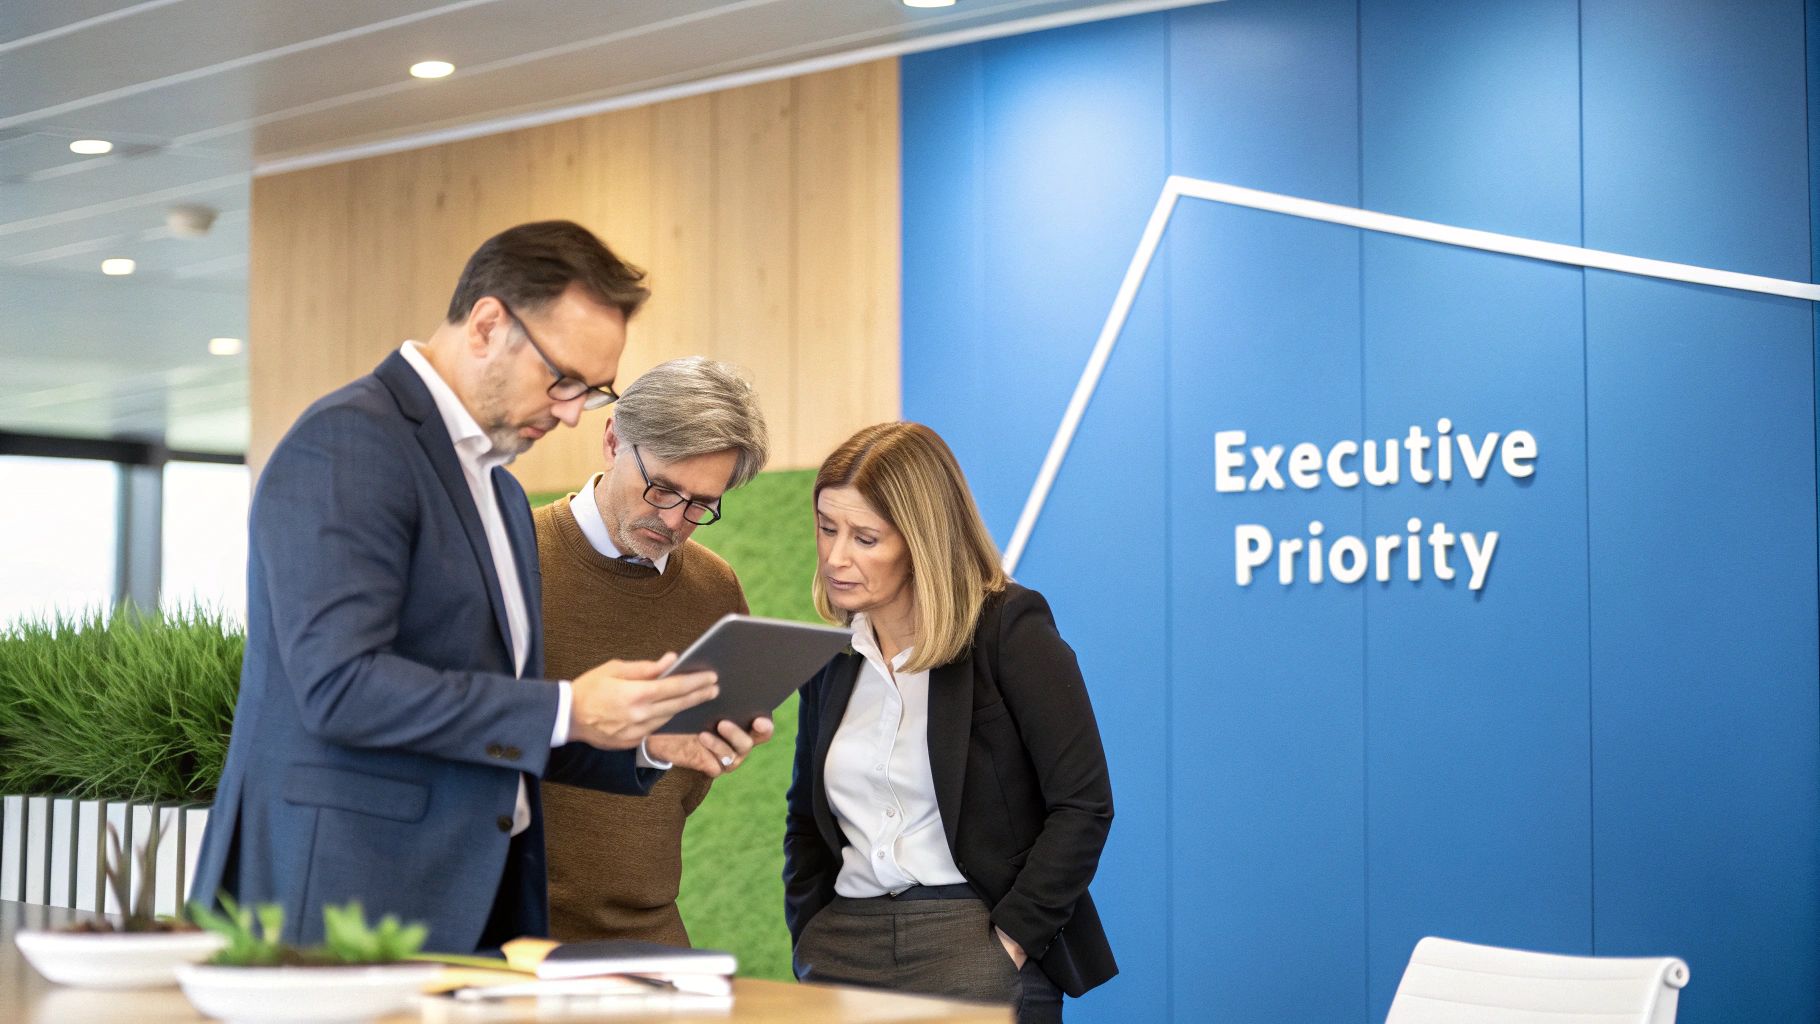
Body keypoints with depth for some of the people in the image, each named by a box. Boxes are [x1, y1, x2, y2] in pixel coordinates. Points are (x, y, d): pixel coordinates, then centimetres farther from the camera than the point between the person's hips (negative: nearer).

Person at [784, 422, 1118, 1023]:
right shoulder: (831, 655, 11)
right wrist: (809, 941, 7)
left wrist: (1009, 941, -13)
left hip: (976, 933, -5)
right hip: (844, 944, 5)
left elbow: (1083, 804, -10)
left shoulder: (1009, 629, -5)